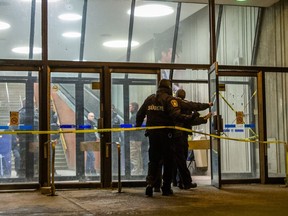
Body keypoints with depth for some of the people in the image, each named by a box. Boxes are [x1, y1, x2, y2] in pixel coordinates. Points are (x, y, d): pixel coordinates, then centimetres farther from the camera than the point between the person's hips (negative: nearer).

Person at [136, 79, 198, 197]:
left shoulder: (149, 98, 10)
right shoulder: (169, 99, -7)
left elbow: (140, 114, 16)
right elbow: (176, 115, -22)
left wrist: (138, 125, 32)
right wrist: (190, 118, -21)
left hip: (152, 134, 4)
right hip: (166, 134, -4)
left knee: (153, 160, 12)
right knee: (168, 161, 7)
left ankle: (150, 183, -8)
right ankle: (166, 188, 11)